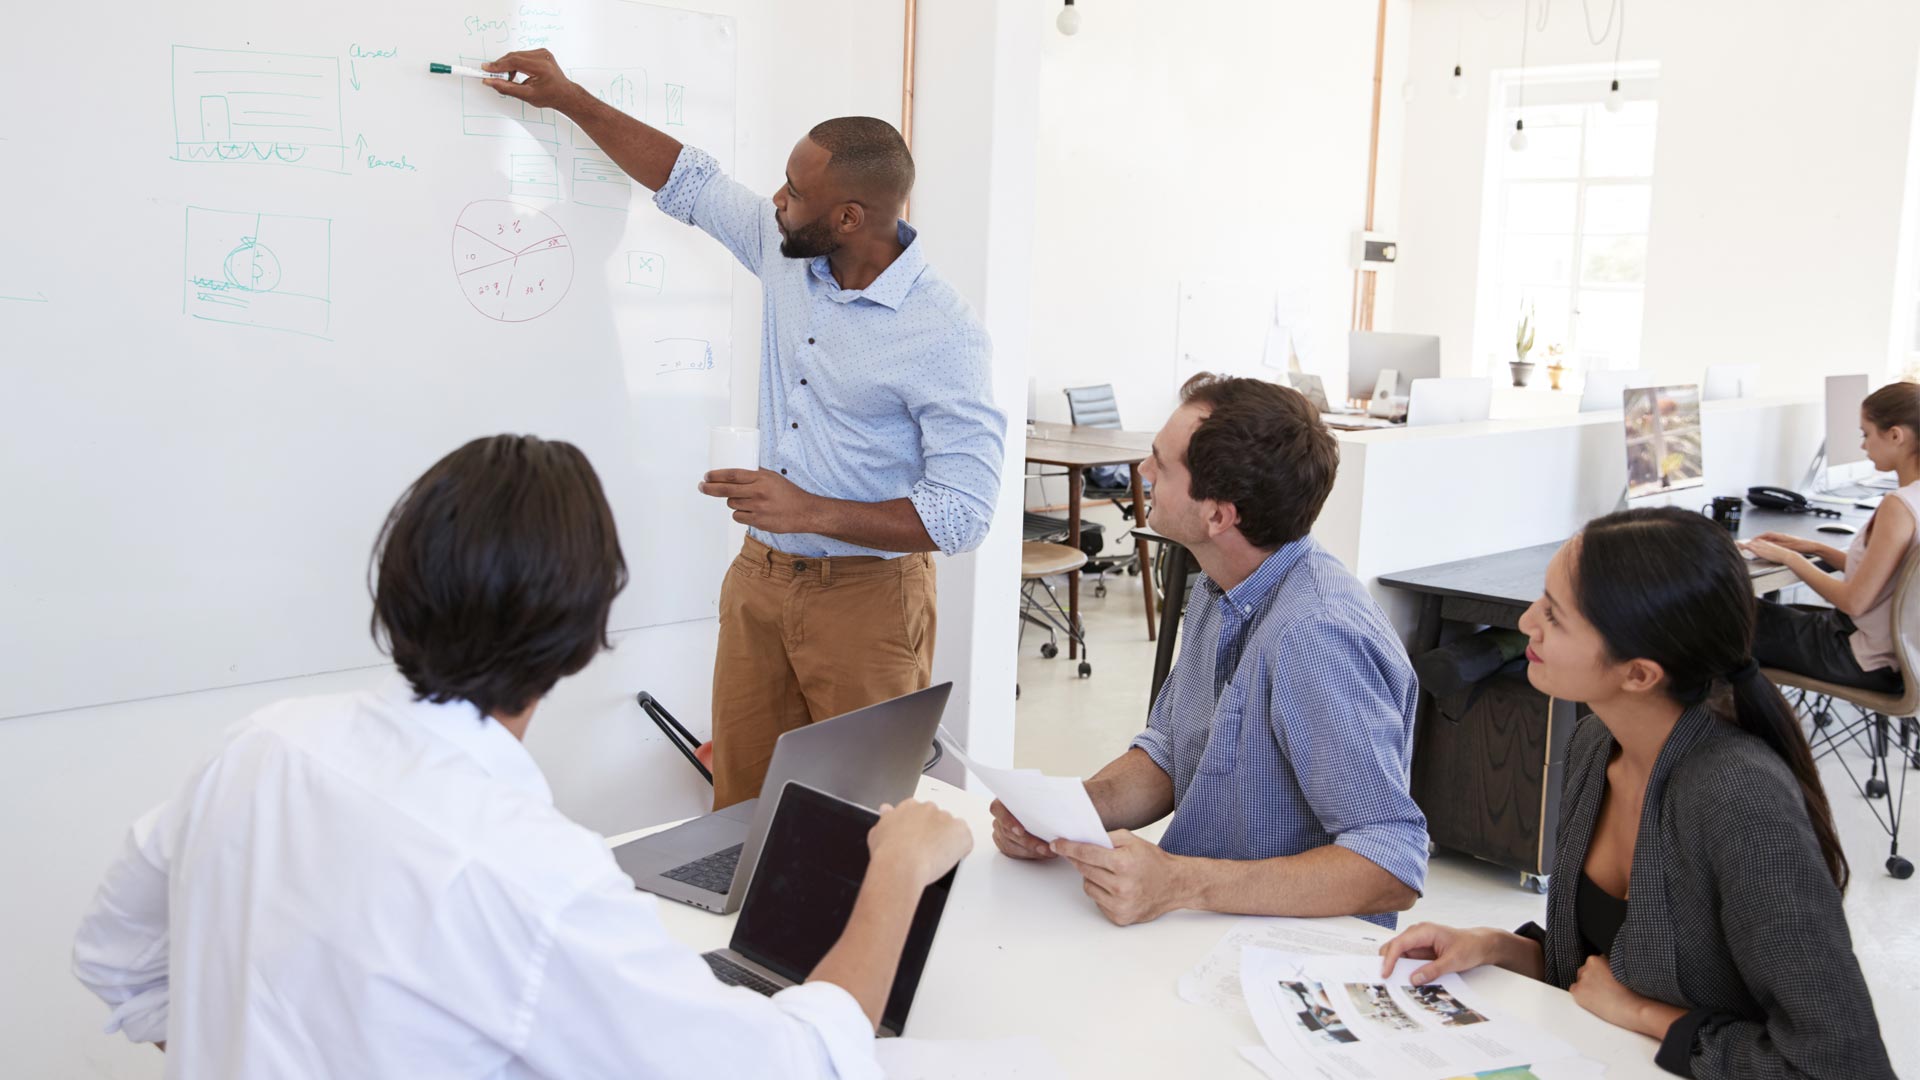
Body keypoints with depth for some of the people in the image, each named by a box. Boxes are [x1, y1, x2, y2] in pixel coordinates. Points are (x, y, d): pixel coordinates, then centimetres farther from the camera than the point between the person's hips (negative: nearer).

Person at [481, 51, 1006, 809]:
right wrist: (566, 97, 18)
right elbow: (688, 182, 18)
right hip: (759, 578, 6)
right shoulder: (786, 252, 1)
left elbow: (965, 514, -20)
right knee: (740, 808, 12)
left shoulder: (944, 333, -18)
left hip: (864, 596, -6)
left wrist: (812, 512, -25)